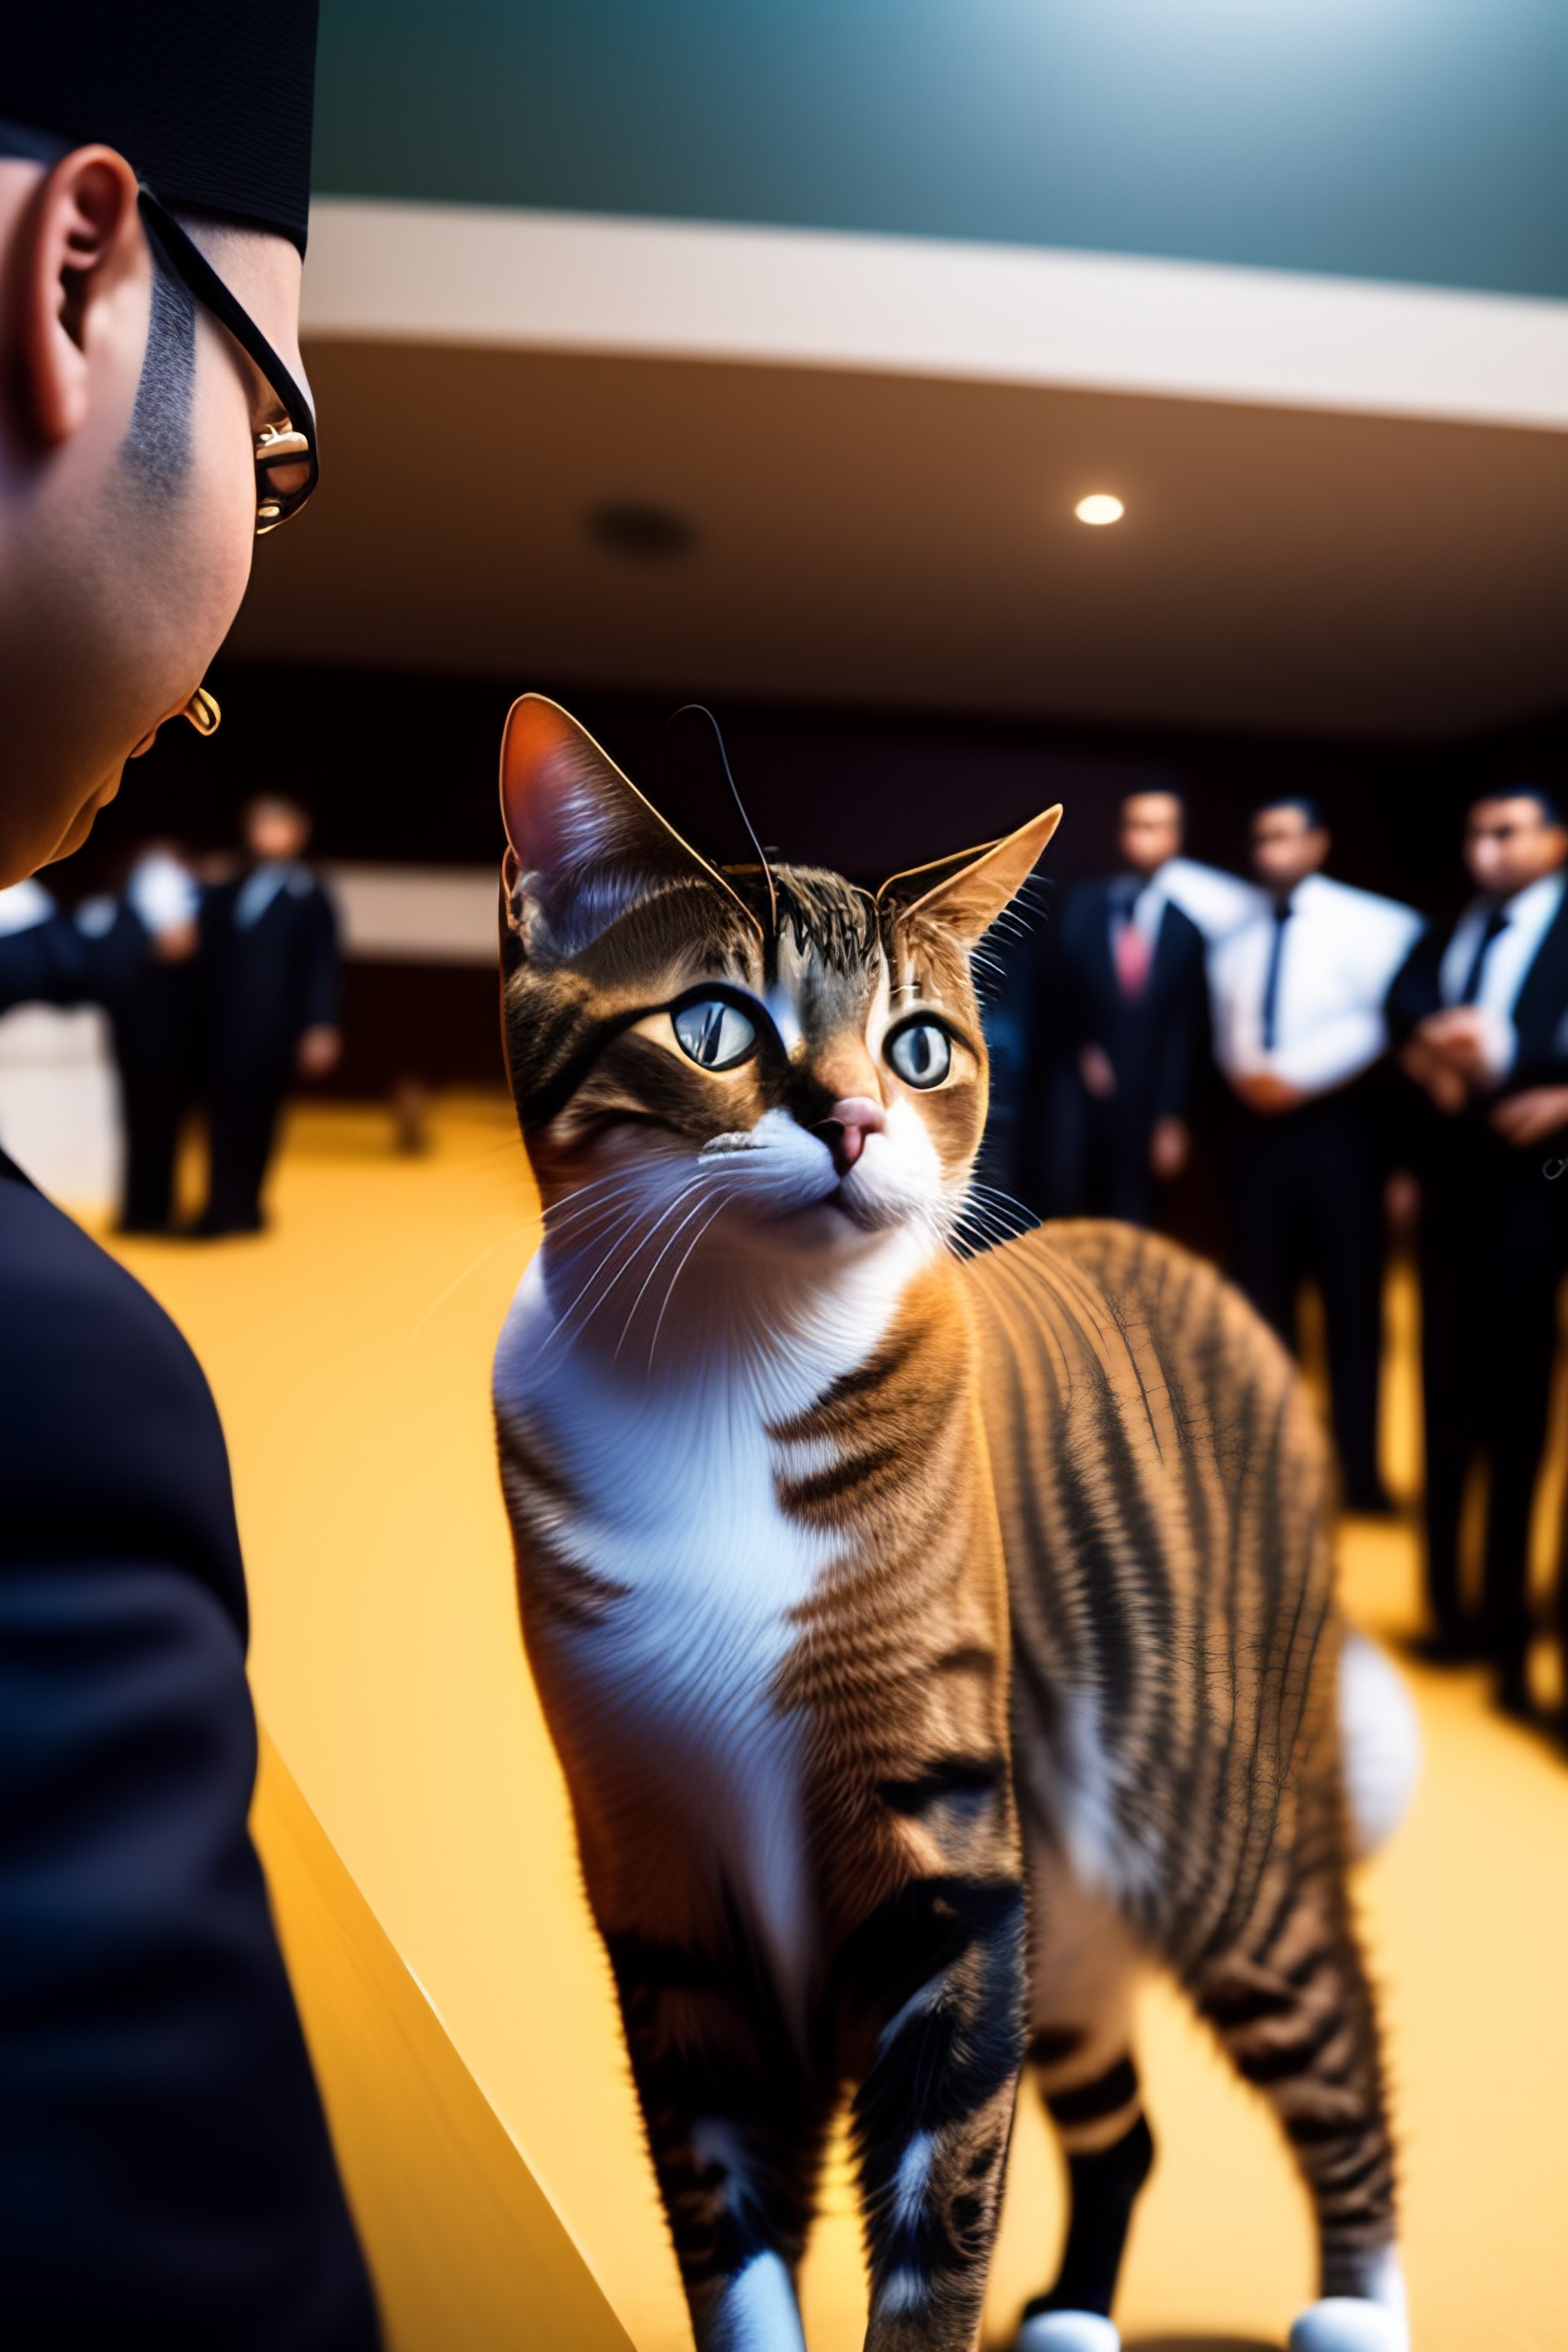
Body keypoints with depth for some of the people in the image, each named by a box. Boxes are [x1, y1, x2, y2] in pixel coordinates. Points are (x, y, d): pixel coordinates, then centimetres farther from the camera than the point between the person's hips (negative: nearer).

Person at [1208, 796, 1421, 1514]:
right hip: (1254, 1122, 4)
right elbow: (1225, 1024, 12)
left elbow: (1382, 1017, -14)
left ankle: (1358, 1466, 9)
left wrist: (1298, 1077, -18)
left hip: (1336, 1121, -4)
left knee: (1352, 1291, 1)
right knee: (1261, 1290, 8)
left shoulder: (1372, 922, -4)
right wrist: (1243, 1073, -9)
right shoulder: (1235, 933, 11)